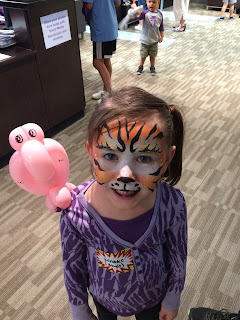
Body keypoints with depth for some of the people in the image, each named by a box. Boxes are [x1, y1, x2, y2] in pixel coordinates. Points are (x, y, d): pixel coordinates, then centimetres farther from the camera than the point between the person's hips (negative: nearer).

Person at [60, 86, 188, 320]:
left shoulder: (172, 206, -33)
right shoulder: (74, 210, -34)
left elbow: (178, 258, -13)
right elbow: (72, 265, -15)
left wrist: (172, 300, 2)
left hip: (152, 294, 0)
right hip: (103, 296, 1)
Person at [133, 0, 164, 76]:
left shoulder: (159, 14, -2)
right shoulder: (145, 13, -12)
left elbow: (161, 26, 5)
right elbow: (139, 16, -32)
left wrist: (162, 36, 3)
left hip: (154, 40, 2)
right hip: (145, 40, -2)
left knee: (153, 56, 13)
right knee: (143, 55, 10)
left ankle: (152, 68, 30)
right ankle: (140, 67, 30)